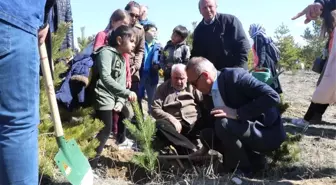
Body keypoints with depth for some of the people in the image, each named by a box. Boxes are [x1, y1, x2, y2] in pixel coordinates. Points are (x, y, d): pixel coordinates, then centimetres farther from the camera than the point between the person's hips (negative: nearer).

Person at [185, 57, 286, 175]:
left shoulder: (235, 76, -21)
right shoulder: (209, 91, 3)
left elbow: (273, 97, -29)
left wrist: (237, 113, -32)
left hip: (267, 132, -8)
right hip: (243, 131, 8)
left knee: (223, 124, -28)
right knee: (206, 135, -1)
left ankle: (242, 169, -7)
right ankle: (253, 159, 5)